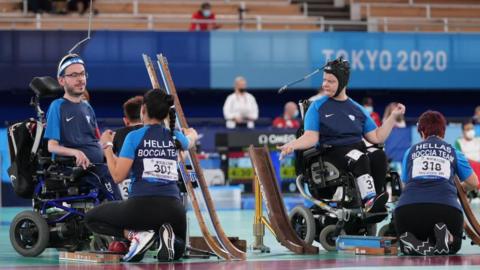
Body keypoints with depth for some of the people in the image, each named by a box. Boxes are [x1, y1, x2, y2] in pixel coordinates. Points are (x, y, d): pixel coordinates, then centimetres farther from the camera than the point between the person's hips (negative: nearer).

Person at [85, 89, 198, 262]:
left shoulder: (134, 137, -1)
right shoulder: (175, 137, 13)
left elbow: (118, 176, -4)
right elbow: (191, 139, 38)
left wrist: (107, 146, 9)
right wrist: (191, 133, 62)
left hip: (141, 206, -4)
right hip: (172, 208, 4)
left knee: (91, 218, 19)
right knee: (178, 248, 32)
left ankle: (136, 234, -7)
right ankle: (166, 234, -6)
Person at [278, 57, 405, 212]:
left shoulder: (357, 109, 18)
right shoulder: (318, 107, 10)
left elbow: (376, 138, 13)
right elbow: (311, 137, -1)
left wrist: (393, 116, 7)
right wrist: (291, 145, -19)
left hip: (358, 150, 4)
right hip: (332, 154, -4)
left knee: (379, 155, -29)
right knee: (359, 158, -35)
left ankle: (378, 200, -34)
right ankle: (369, 202, -48)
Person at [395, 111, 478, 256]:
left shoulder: (411, 151, 21)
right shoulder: (453, 152, 20)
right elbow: (474, 183, 26)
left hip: (408, 207, 1)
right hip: (447, 208, -1)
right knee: (453, 245, 27)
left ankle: (414, 244, -10)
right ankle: (446, 238, -10)